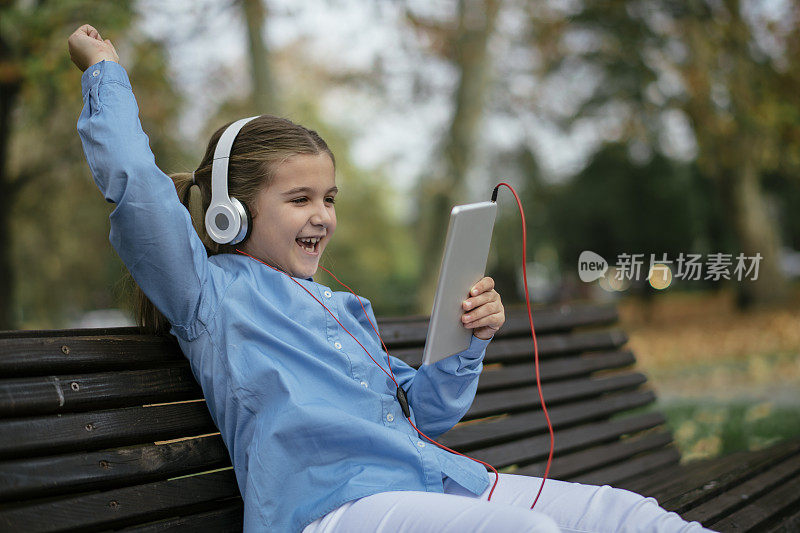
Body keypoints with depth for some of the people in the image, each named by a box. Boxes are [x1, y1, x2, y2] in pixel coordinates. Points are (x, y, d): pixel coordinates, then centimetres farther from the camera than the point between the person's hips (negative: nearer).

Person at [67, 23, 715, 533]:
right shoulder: (212, 292, 8)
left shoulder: (345, 309, 30)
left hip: (434, 478, 8)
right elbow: (133, 180, -2)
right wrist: (105, 71, 13)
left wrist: (469, 342, 14)